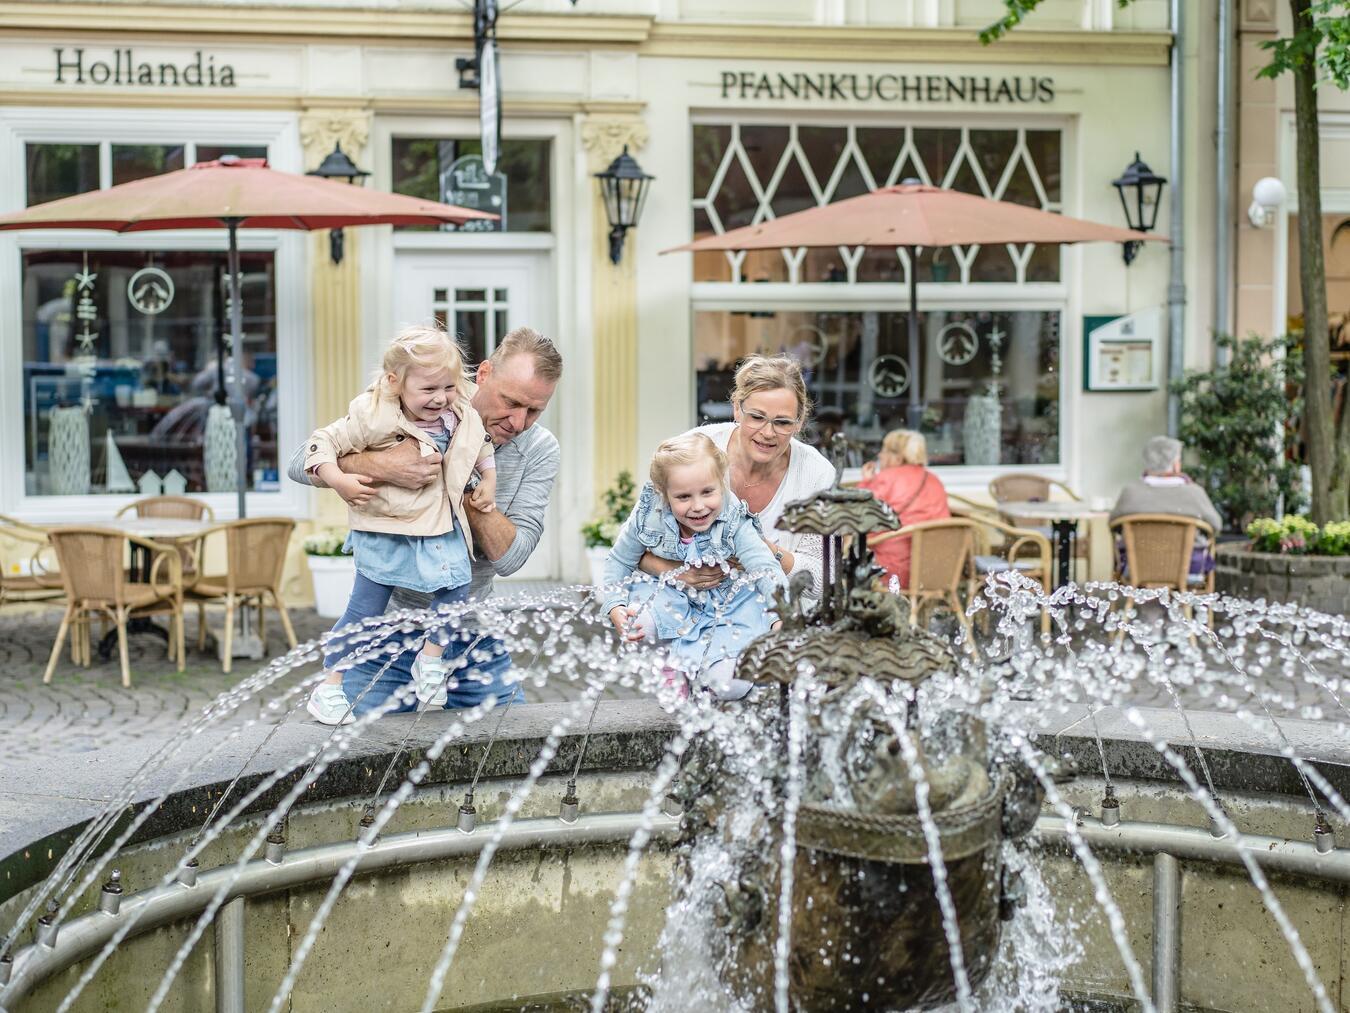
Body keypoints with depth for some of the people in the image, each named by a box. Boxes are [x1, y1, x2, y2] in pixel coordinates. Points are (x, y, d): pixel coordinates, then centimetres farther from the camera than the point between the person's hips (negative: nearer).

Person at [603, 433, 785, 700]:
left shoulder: (735, 524, -25)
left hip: (727, 604, -2)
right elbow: (618, 563, -3)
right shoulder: (648, 518, -20)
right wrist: (615, 607, -19)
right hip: (671, 595, 2)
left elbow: (767, 571, -32)